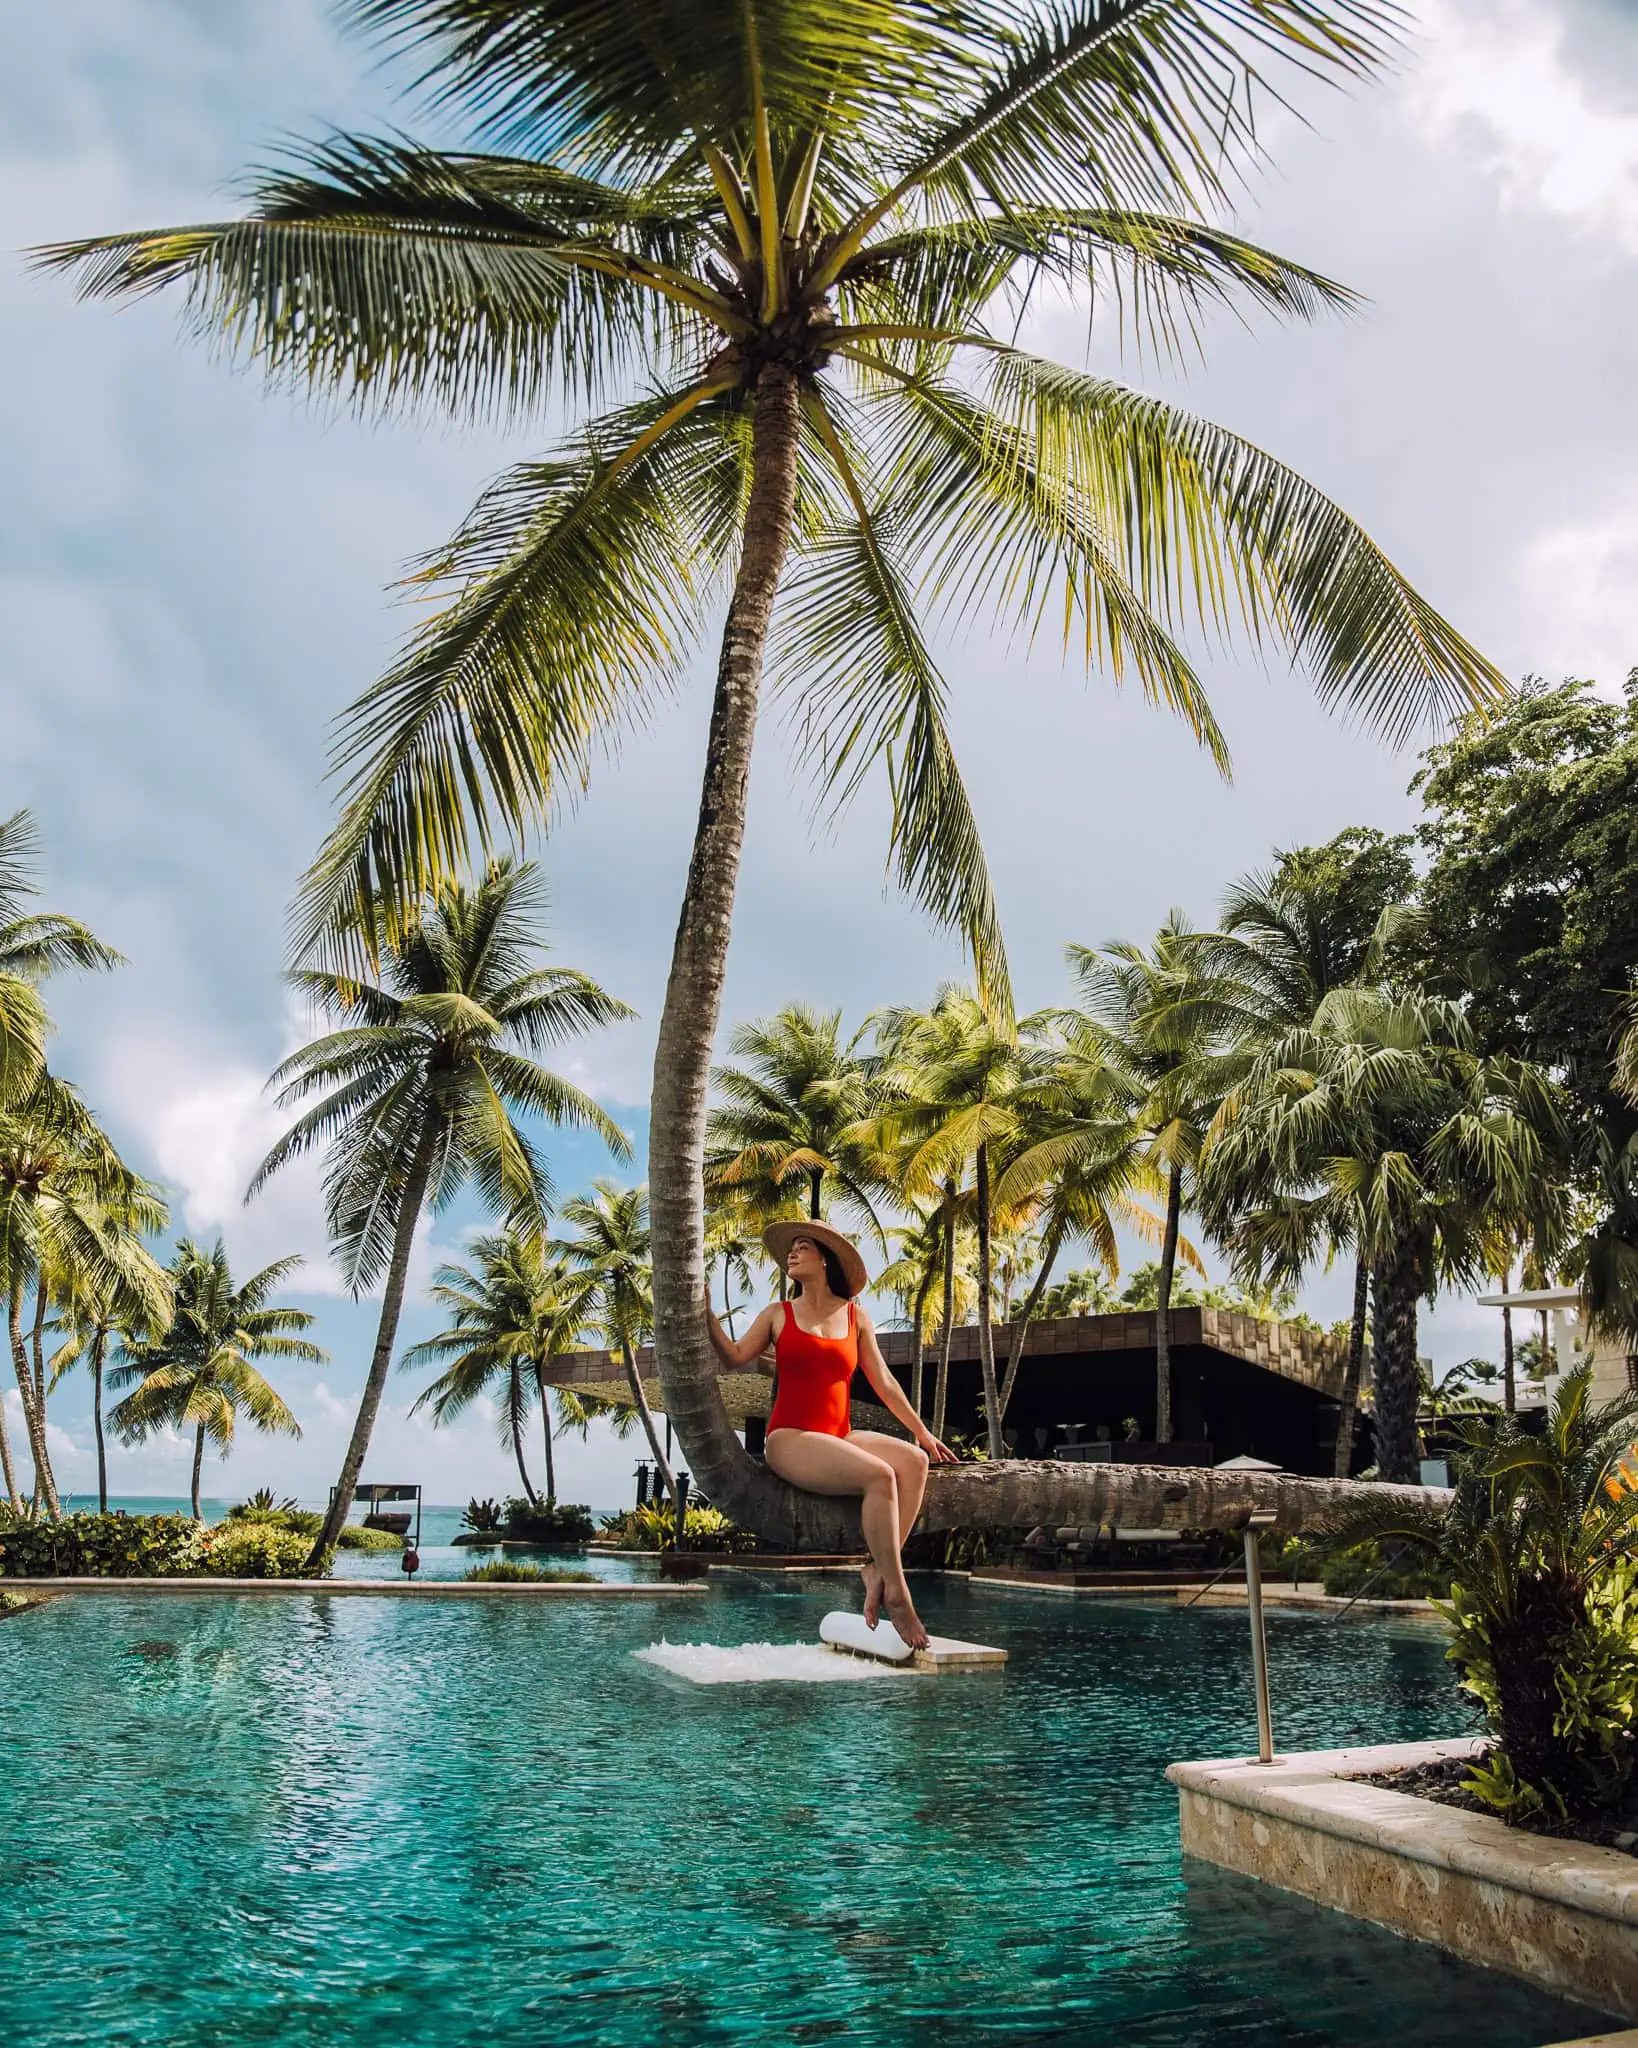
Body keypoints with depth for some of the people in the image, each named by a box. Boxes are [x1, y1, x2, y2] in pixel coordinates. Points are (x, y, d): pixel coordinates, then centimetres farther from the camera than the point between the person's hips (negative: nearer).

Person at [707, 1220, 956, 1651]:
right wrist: (704, 1309, -5)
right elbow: (735, 1356, 2)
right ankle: (896, 1592, -23)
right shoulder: (778, 1314, 11)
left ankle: (879, 1570, -23)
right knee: (878, 1475, -30)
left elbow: (883, 1381, 16)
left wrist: (921, 1430, 13)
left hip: (840, 1437, 4)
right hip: (789, 1439, -4)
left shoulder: (855, 1317, 15)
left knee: (913, 1460, -24)